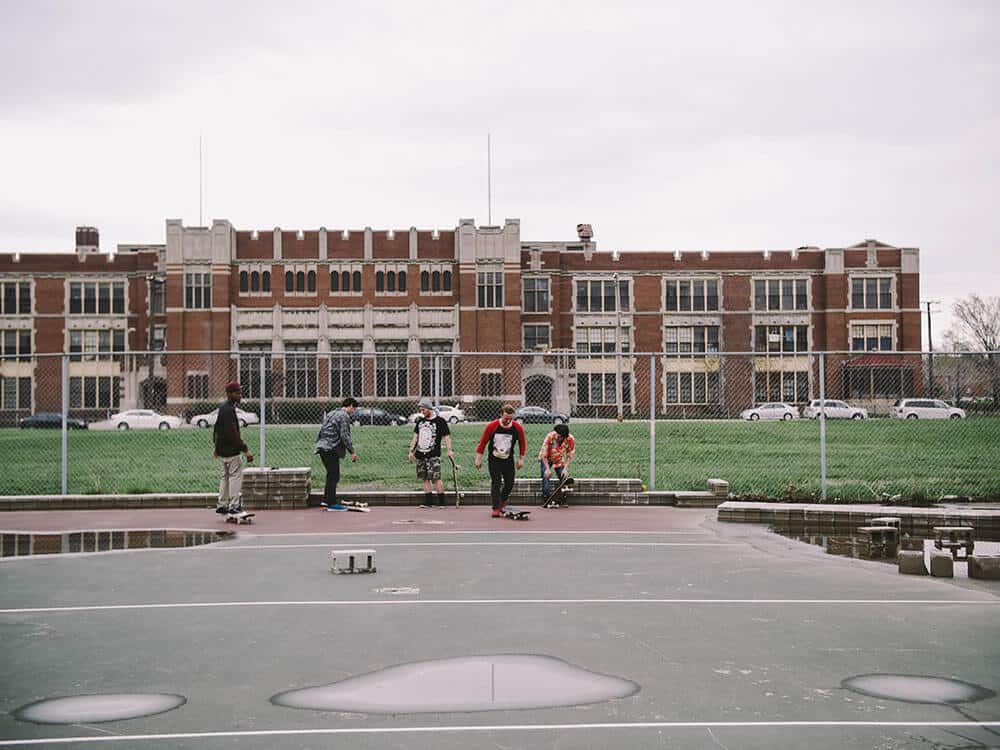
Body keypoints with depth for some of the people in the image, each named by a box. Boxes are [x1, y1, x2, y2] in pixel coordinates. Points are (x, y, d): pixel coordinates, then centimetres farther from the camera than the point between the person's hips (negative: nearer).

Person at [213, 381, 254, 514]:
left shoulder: (222, 407, 13)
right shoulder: (228, 409, -20)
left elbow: (217, 427, 23)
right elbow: (233, 433, -26)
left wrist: (216, 446, 31)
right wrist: (245, 450, -27)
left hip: (222, 448, 10)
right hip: (231, 450, -10)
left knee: (226, 476, 17)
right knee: (236, 475, -7)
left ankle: (222, 505, 22)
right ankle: (234, 506, -8)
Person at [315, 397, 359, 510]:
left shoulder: (331, 413, 20)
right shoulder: (344, 416, -9)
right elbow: (344, 436, -15)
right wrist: (352, 452, -11)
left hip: (322, 447, 10)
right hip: (331, 449, -10)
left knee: (331, 475, 20)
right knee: (334, 476, -4)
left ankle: (326, 499, 24)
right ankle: (332, 504, -3)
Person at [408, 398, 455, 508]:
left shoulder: (439, 420, -3)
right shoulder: (420, 421, 15)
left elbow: (446, 436, -6)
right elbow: (415, 436, 20)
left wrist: (449, 450, -16)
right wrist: (411, 451, 15)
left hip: (433, 455, -6)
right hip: (420, 455, 6)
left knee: (435, 478, -12)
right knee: (425, 478, 5)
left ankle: (441, 502, -7)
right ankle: (428, 502, 9)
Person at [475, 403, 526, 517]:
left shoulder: (518, 428, -10)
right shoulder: (492, 426, -15)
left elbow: (522, 443, 7)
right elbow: (483, 442, -5)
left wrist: (521, 459, 9)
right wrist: (479, 458, -2)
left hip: (509, 460, 2)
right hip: (494, 460, -2)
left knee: (510, 483, 3)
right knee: (496, 483, -11)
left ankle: (501, 502, 28)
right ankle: (496, 508, -9)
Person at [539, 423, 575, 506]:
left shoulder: (570, 440, -26)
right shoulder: (550, 437, -34)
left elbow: (570, 456, -11)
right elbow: (544, 454, -25)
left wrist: (565, 468, -20)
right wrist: (547, 468, -29)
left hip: (559, 460, 2)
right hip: (546, 459, -2)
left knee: (563, 477, -7)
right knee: (546, 476, -18)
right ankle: (545, 500, -10)